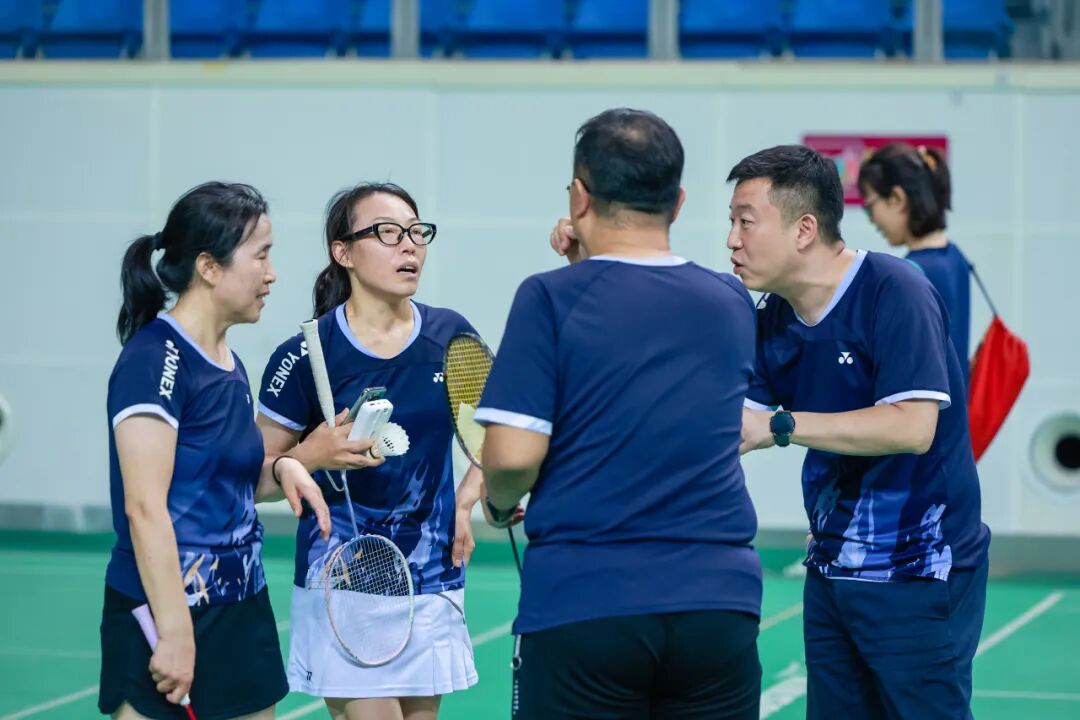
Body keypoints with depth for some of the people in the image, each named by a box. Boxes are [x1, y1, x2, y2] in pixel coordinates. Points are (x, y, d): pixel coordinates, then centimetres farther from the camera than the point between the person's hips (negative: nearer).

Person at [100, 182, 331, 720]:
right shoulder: (155, 358, -15)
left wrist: (279, 472, 1)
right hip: (164, 616, -8)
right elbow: (145, 508, -20)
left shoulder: (229, 366, 10)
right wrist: (176, 634, -23)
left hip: (241, 611, 8)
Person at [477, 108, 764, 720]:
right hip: (719, 601, 3)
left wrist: (499, 505, 10)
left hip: (582, 606, -3)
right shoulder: (732, 304, 7)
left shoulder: (552, 299, -6)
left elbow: (513, 456, -12)